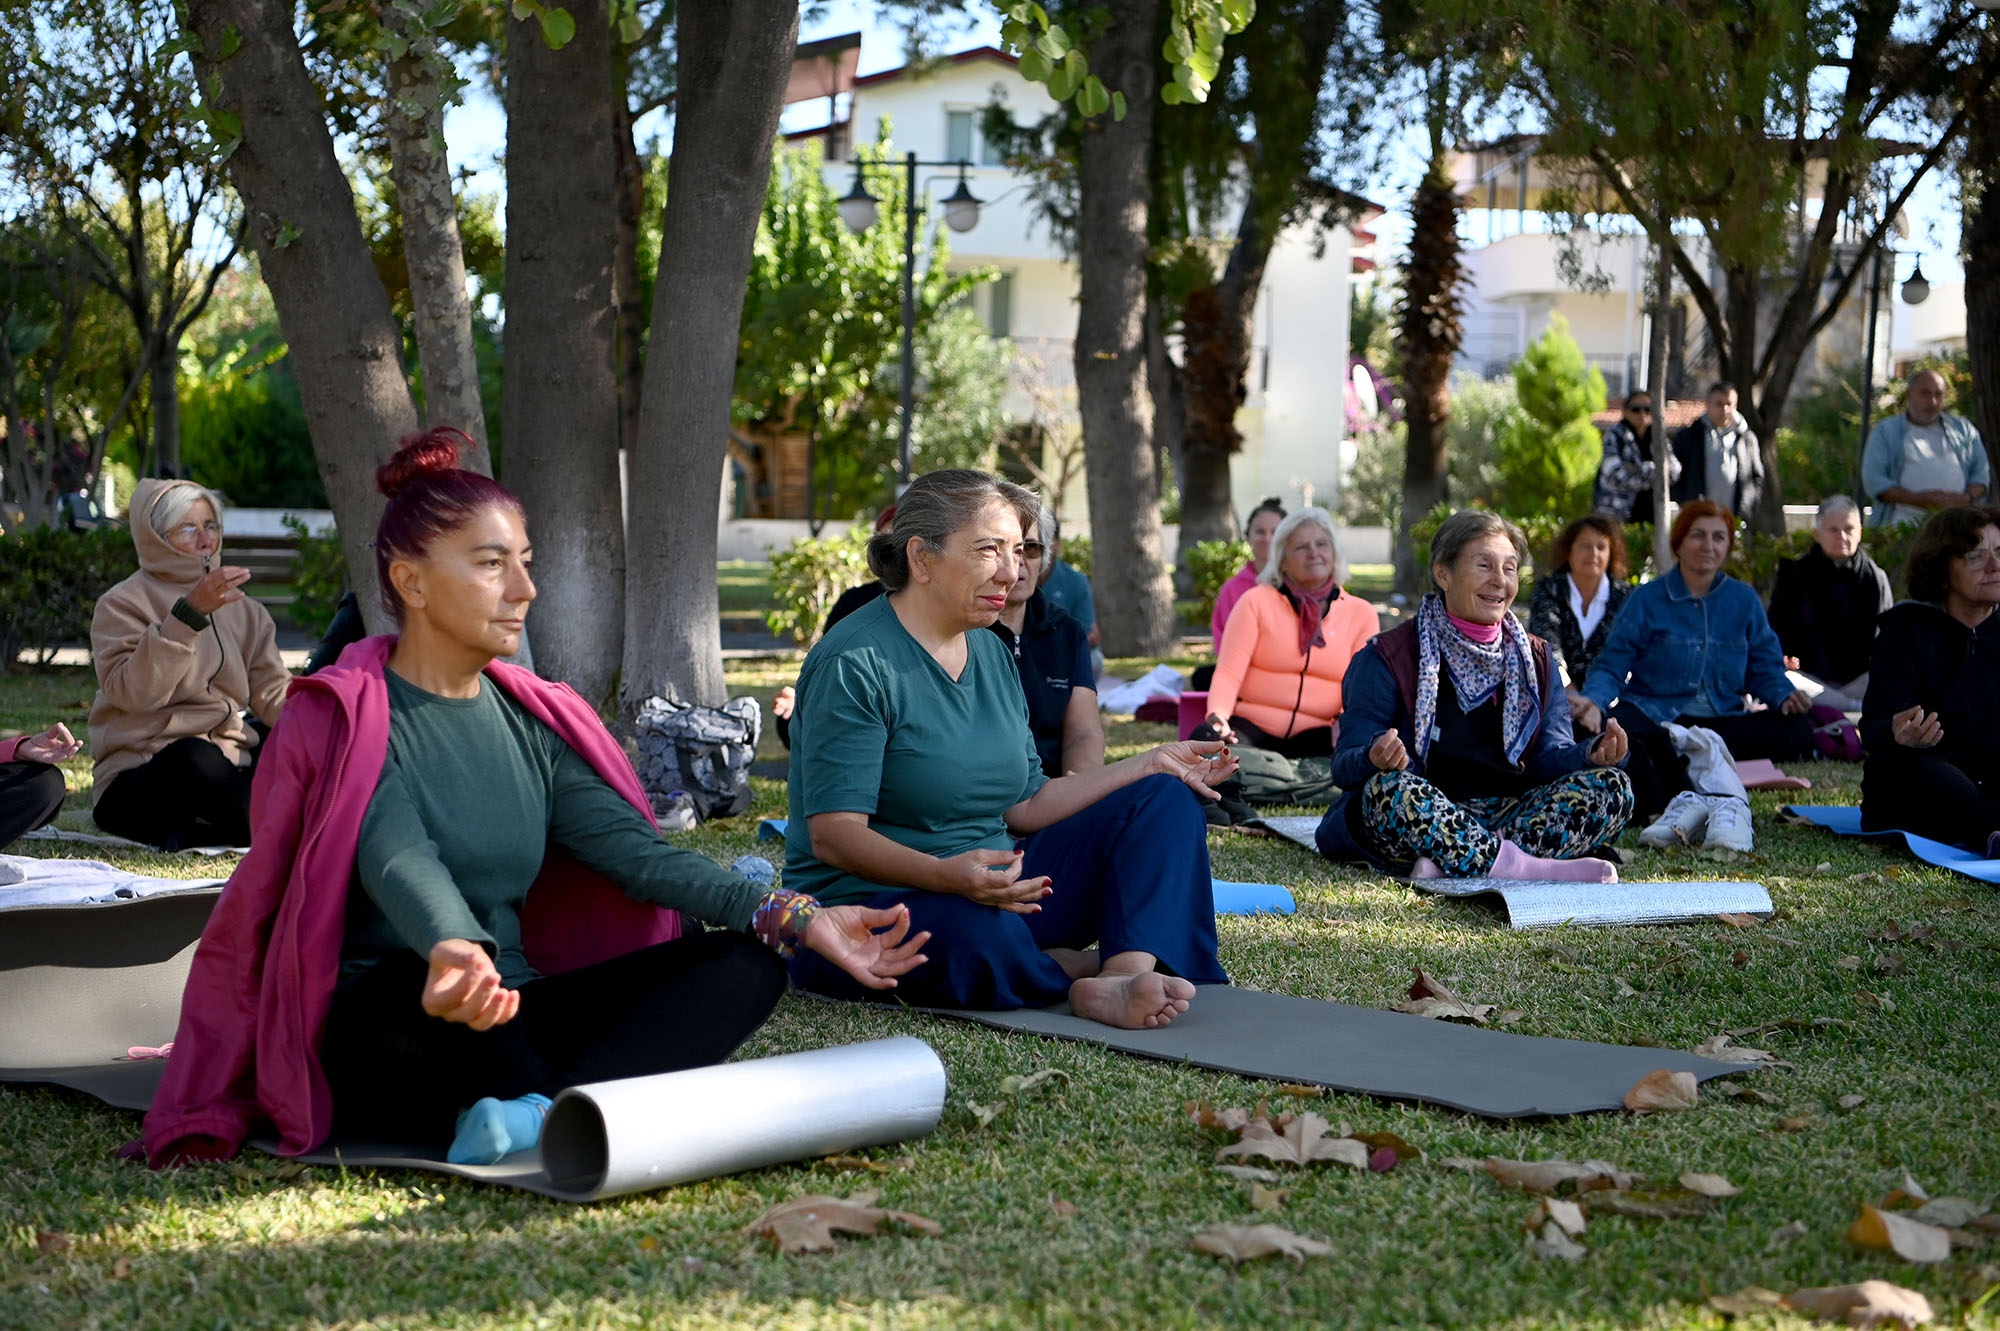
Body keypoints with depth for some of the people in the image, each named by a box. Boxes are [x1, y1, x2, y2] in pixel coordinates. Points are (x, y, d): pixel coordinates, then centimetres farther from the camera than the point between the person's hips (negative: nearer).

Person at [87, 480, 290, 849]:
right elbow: (133, 692, -17)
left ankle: (187, 835, -18)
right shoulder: (122, 605, 0)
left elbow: (271, 689, 7)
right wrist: (188, 614, -25)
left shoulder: (243, 610, 18)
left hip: (230, 769, 5)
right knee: (194, 757, -40)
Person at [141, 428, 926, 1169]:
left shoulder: (530, 721, 15)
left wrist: (798, 918, -11)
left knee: (746, 960, -13)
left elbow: (634, 849, 3)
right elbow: (400, 863, -24)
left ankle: (542, 1111, -35)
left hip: (511, 1018, 7)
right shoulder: (344, 720, -5)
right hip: (373, 1038, -7)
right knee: (424, 983, -41)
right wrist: (454, 952, -48)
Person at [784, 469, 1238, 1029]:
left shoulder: (991, 653, 13)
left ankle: (1128, 974, -27)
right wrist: (946, 875, -39)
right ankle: (1070, 972, -11)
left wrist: (1151, 765, 6)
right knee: (980, 933, -43)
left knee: (1163, 800, -2)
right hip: (867, 905, -9)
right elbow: (832, 834, -22)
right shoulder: (856, 666, -14)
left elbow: (1025, 806, 13)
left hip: (994, 888, 9)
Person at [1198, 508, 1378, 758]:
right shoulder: (1256, 602, 6)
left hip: (1315, 734, 1)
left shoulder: (1361, 614, 11)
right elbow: (1228, 672, -3)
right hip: (1251, 725, -1)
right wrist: (1217, 716, -24)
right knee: (1207, 741, -34)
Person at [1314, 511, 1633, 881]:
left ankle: (1449, 863, -35)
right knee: (1388, 788, -35)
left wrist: (1593, 754, -15)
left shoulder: (1535, 659, 16)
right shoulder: (1388, 658, 0)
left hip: (1508, 816, 5)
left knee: (1611, 786, -18)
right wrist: (1375, 759, -31)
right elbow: (1346, 764, -6)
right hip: (1421, 818, -5)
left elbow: (1548, 756, 9)